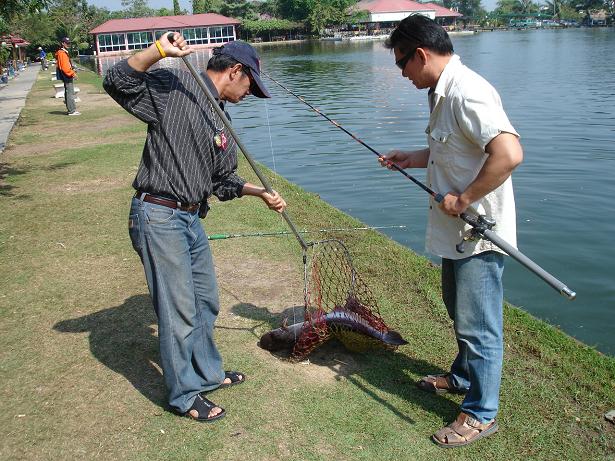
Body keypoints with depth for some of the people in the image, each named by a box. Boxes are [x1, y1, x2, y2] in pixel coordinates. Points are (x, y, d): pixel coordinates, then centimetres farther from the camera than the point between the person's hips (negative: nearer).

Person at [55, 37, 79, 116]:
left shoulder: (64, 52, 19)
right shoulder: (62, 53, -14)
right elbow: (64, 67, -21)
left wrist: (72, 71, 15)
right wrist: (72, 73, -19)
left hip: (67, 76, 11)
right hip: (67, 77, -11)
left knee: (68, 93, 13)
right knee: (70, 94, -10)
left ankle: (70, 109, 19)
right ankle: (72, 111, -9)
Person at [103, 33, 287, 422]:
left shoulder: (222, 124, 15)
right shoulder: (174, 86, -7)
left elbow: (222, 181, 21)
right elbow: (117, 82, -18)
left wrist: (261, 192, 11)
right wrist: (159, 51, -29)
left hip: (191, 218, 9)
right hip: (157, 215, -9)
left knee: (207, 303, 19)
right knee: (179, 313, 0)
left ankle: (208, 373, 39)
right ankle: (185, 395, 18)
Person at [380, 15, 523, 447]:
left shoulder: (467, 92, -24)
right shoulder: (442, 93, 9)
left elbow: (509, 153, -35)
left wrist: (463, 199, -27)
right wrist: (413, 158, 14)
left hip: (480, 234, -11)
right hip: (457, 231, 11)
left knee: (478, 326, 2)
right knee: (460, 312, 26)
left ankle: (481, 413, 19)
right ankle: (463, 376, 47)